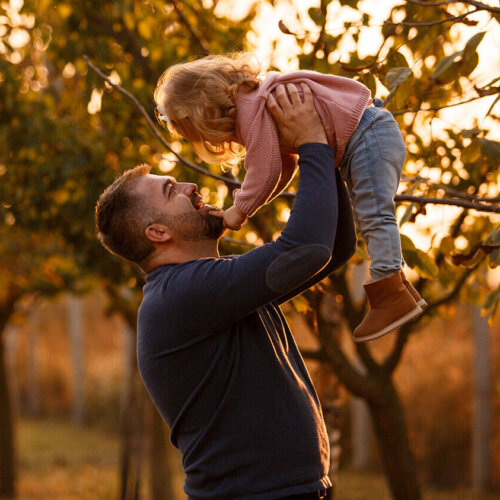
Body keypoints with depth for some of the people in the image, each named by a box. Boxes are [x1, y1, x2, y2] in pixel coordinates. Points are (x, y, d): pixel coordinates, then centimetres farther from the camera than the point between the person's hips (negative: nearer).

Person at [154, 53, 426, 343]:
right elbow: (285, 165, 20)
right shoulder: (255, 107, 17)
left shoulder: (252, 109, -18)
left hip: (368, 135, -11)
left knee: (374, 217, -16)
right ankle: (399, 291, 16)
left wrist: (240, 210, -6)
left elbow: (265, 172, -21)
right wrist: (246, 206, 10)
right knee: (372, 220, 14)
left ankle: (393, 297, -21)